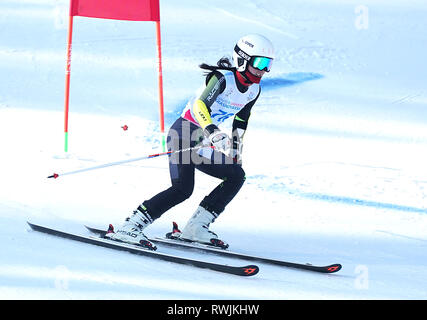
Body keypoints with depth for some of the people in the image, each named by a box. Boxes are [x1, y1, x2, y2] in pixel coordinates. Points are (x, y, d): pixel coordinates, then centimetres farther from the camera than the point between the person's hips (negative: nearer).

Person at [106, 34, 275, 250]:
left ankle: (196, 228, 2)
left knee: (237, 176, 1)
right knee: (182, 189, -24)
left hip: (202, 143, 9)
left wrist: (236, 151, 24)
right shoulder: (223, 78, -18)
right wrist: (214, 134, -48)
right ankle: (129, 228, -21)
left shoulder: (254, 90, 6)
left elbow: (240, 122, 23)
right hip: (183, 133, -9)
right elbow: (200, 105, -34)